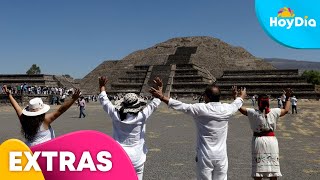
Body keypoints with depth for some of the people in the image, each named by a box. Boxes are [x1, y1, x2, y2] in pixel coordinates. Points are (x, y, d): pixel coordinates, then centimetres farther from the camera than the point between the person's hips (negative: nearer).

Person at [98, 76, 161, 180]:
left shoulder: (116, 115, -7)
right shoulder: (141, 116, -14)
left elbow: (104, 101, 6)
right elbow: (155, 103, -3)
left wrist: (102, 86, 19)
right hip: (136, 157, -2)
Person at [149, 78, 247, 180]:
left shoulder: (201, 109, -16)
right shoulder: (226, 109, -3)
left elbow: (181, 106, -13)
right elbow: (236, 105, 19)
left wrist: (162, 97, -7)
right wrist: (241, 97, 41)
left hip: (205, 156, -3)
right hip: (221, 156, 3)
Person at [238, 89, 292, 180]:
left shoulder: (253, 113, -10)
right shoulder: (274, 112, -5)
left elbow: (240, 108, -2)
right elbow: (286, 110, 12)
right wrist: (287, 98, 22)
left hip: (258, 140, -1)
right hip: (271, 141, 1)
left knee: (258, 167, 7)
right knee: (273, 166, 12)